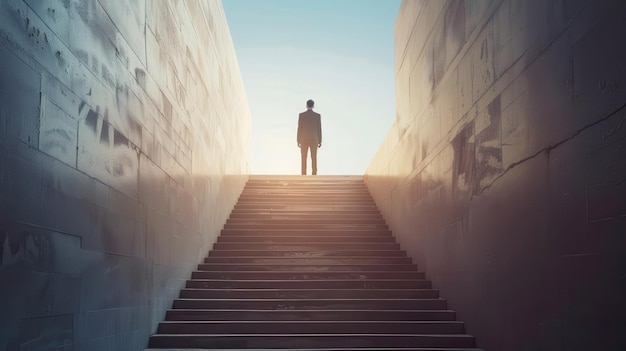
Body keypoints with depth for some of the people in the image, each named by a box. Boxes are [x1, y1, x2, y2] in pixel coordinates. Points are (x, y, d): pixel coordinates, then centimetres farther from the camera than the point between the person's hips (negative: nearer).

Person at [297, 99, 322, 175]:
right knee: (314, 159, 4)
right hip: (314, 140, 1)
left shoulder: (301, 115, -5)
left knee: (304, 159, 3)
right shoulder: (317, 115, -2)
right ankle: (314, 175, 1)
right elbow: (319, 129, -1)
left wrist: (298, 141, 2)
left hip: (304, 140, -1)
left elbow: (299, 128, -5)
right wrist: (320, 141, 5)